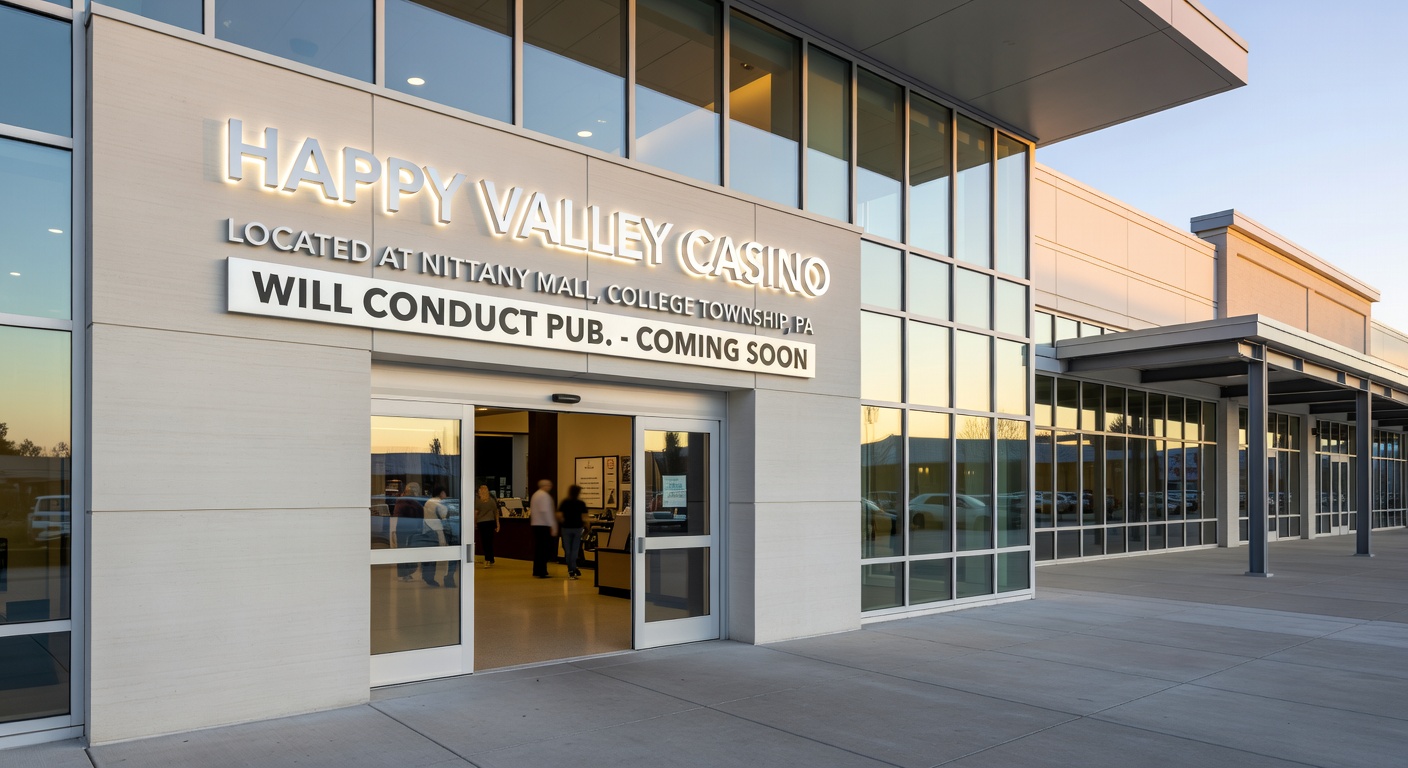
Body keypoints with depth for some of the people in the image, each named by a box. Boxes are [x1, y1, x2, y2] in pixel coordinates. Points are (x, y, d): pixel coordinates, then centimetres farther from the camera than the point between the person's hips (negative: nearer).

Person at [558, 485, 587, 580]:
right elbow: (584, 516, -10)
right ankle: (573, 570, 1)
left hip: (566, 528, 1)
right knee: (575, 549, 6)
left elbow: (559, 515, -9)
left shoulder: (565, 502, -3)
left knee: (567, 550, 10)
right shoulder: (581, 503, -5)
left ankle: (571, 570, 14)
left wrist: (564, 520, 8)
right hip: (577, 528, -1)